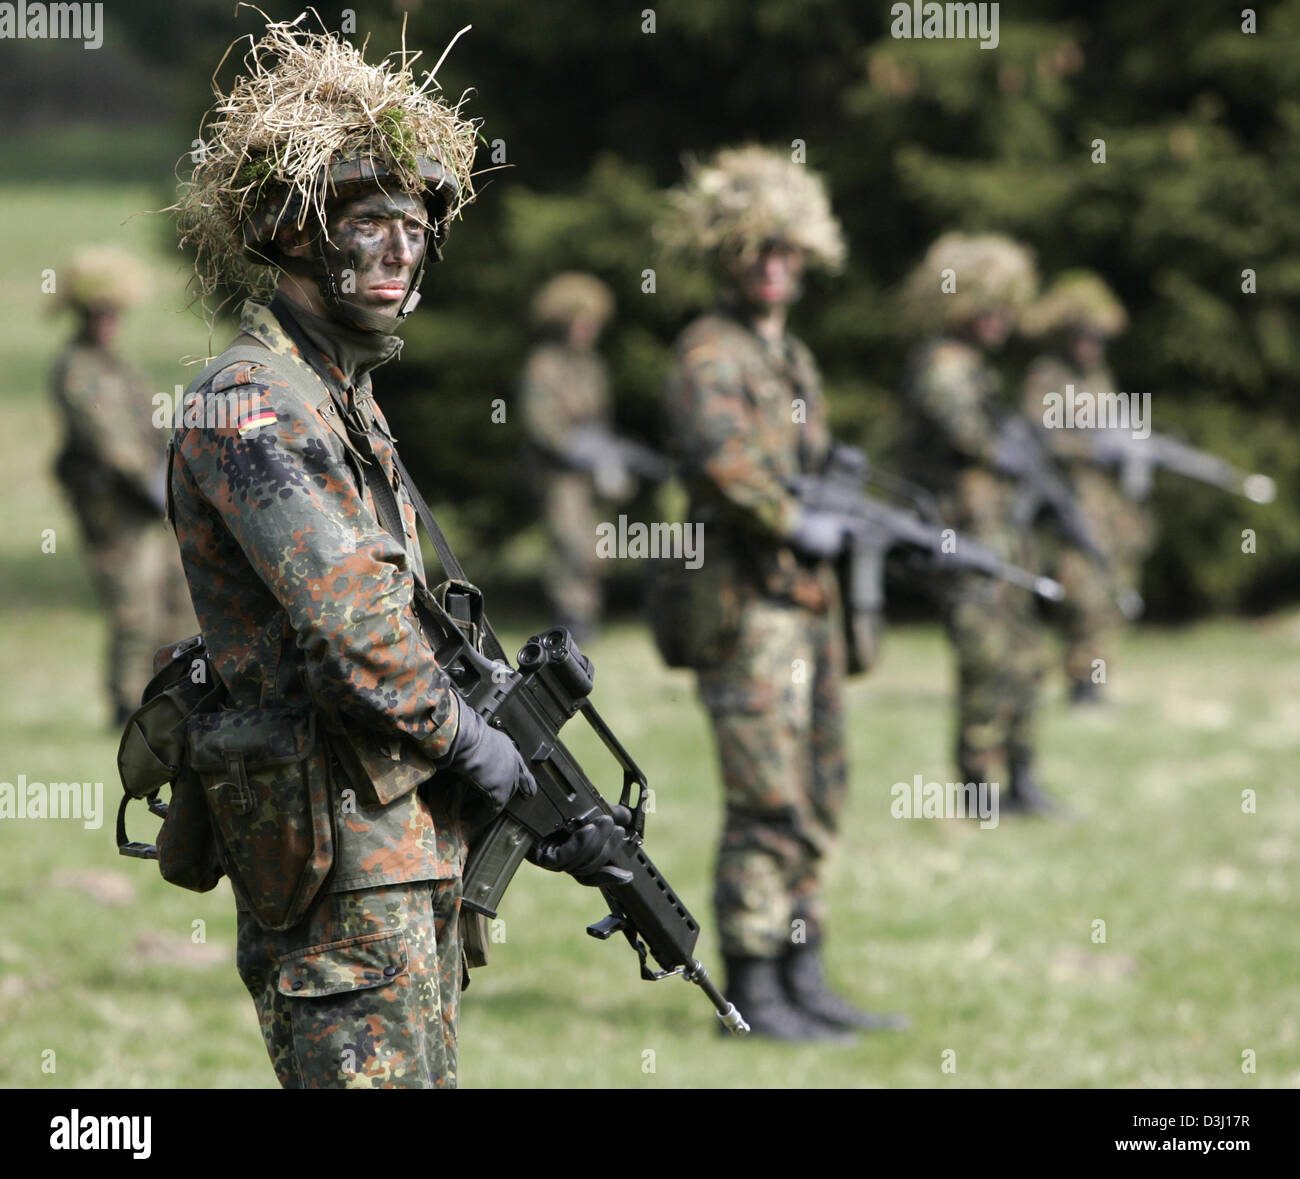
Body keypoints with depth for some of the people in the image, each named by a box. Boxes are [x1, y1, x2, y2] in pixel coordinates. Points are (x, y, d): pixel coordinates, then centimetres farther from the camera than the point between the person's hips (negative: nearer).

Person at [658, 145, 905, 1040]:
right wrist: (797, 523, -21)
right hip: (750, 604, -9)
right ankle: (751, 993, -5)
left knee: (819, 801, 11)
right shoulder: (713, 350, -9)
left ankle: (804, 981, 17)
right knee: (769, 807, -10)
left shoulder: (794, 355, 18)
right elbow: (715, 451, -27)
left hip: (811, 599, 9)